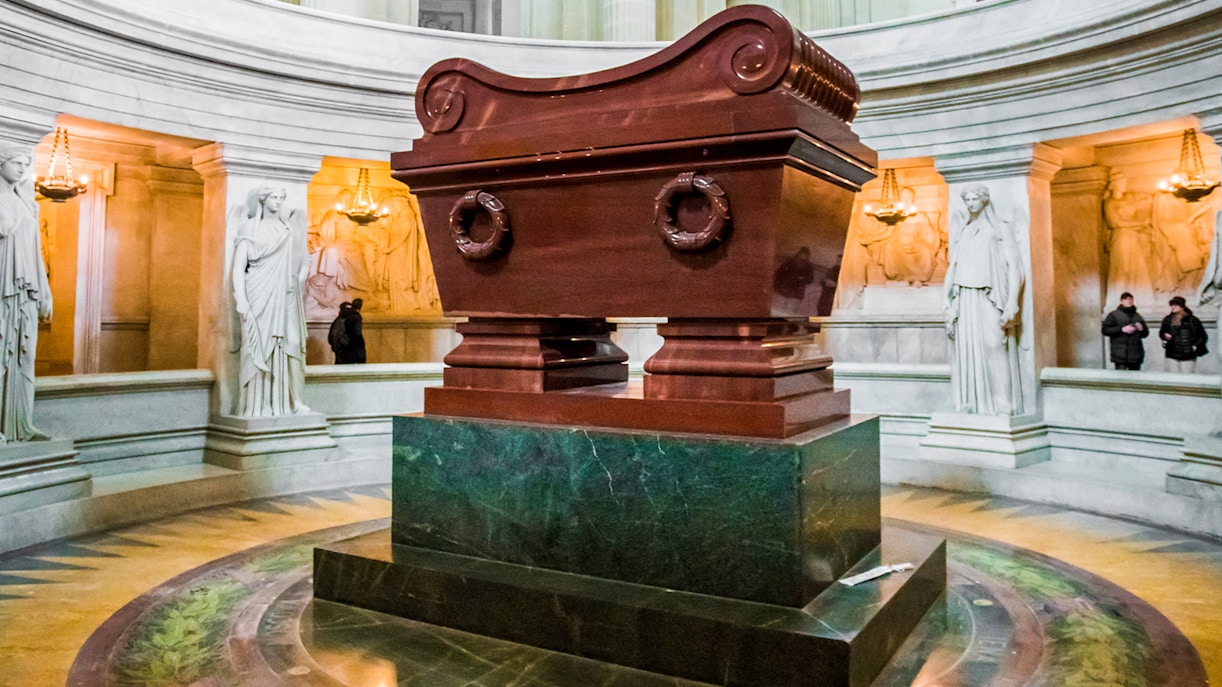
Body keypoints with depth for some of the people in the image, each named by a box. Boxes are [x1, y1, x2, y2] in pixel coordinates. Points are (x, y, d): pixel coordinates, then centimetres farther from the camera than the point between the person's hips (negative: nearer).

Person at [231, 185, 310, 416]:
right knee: (259, 346, -6)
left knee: (288, 345, 0)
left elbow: (303, 260, 22)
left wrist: (299, 280, 3)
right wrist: (241, 300, -14)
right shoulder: (251, 229, 1)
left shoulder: (289, 231, 13)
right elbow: (239, 266, -4)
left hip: (285, 298, 4)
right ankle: (258, 405, -4)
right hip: (259, 297, -4)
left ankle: (290, 400, 5)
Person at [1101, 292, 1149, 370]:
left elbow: (1145, 333, 25)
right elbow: (1105, 330, -5)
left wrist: (1142, 329, 1)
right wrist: (1122, 329, -15)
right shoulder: (1113, 315, 4)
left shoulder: (1138, 316, 21)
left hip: (1136, 354, 5)